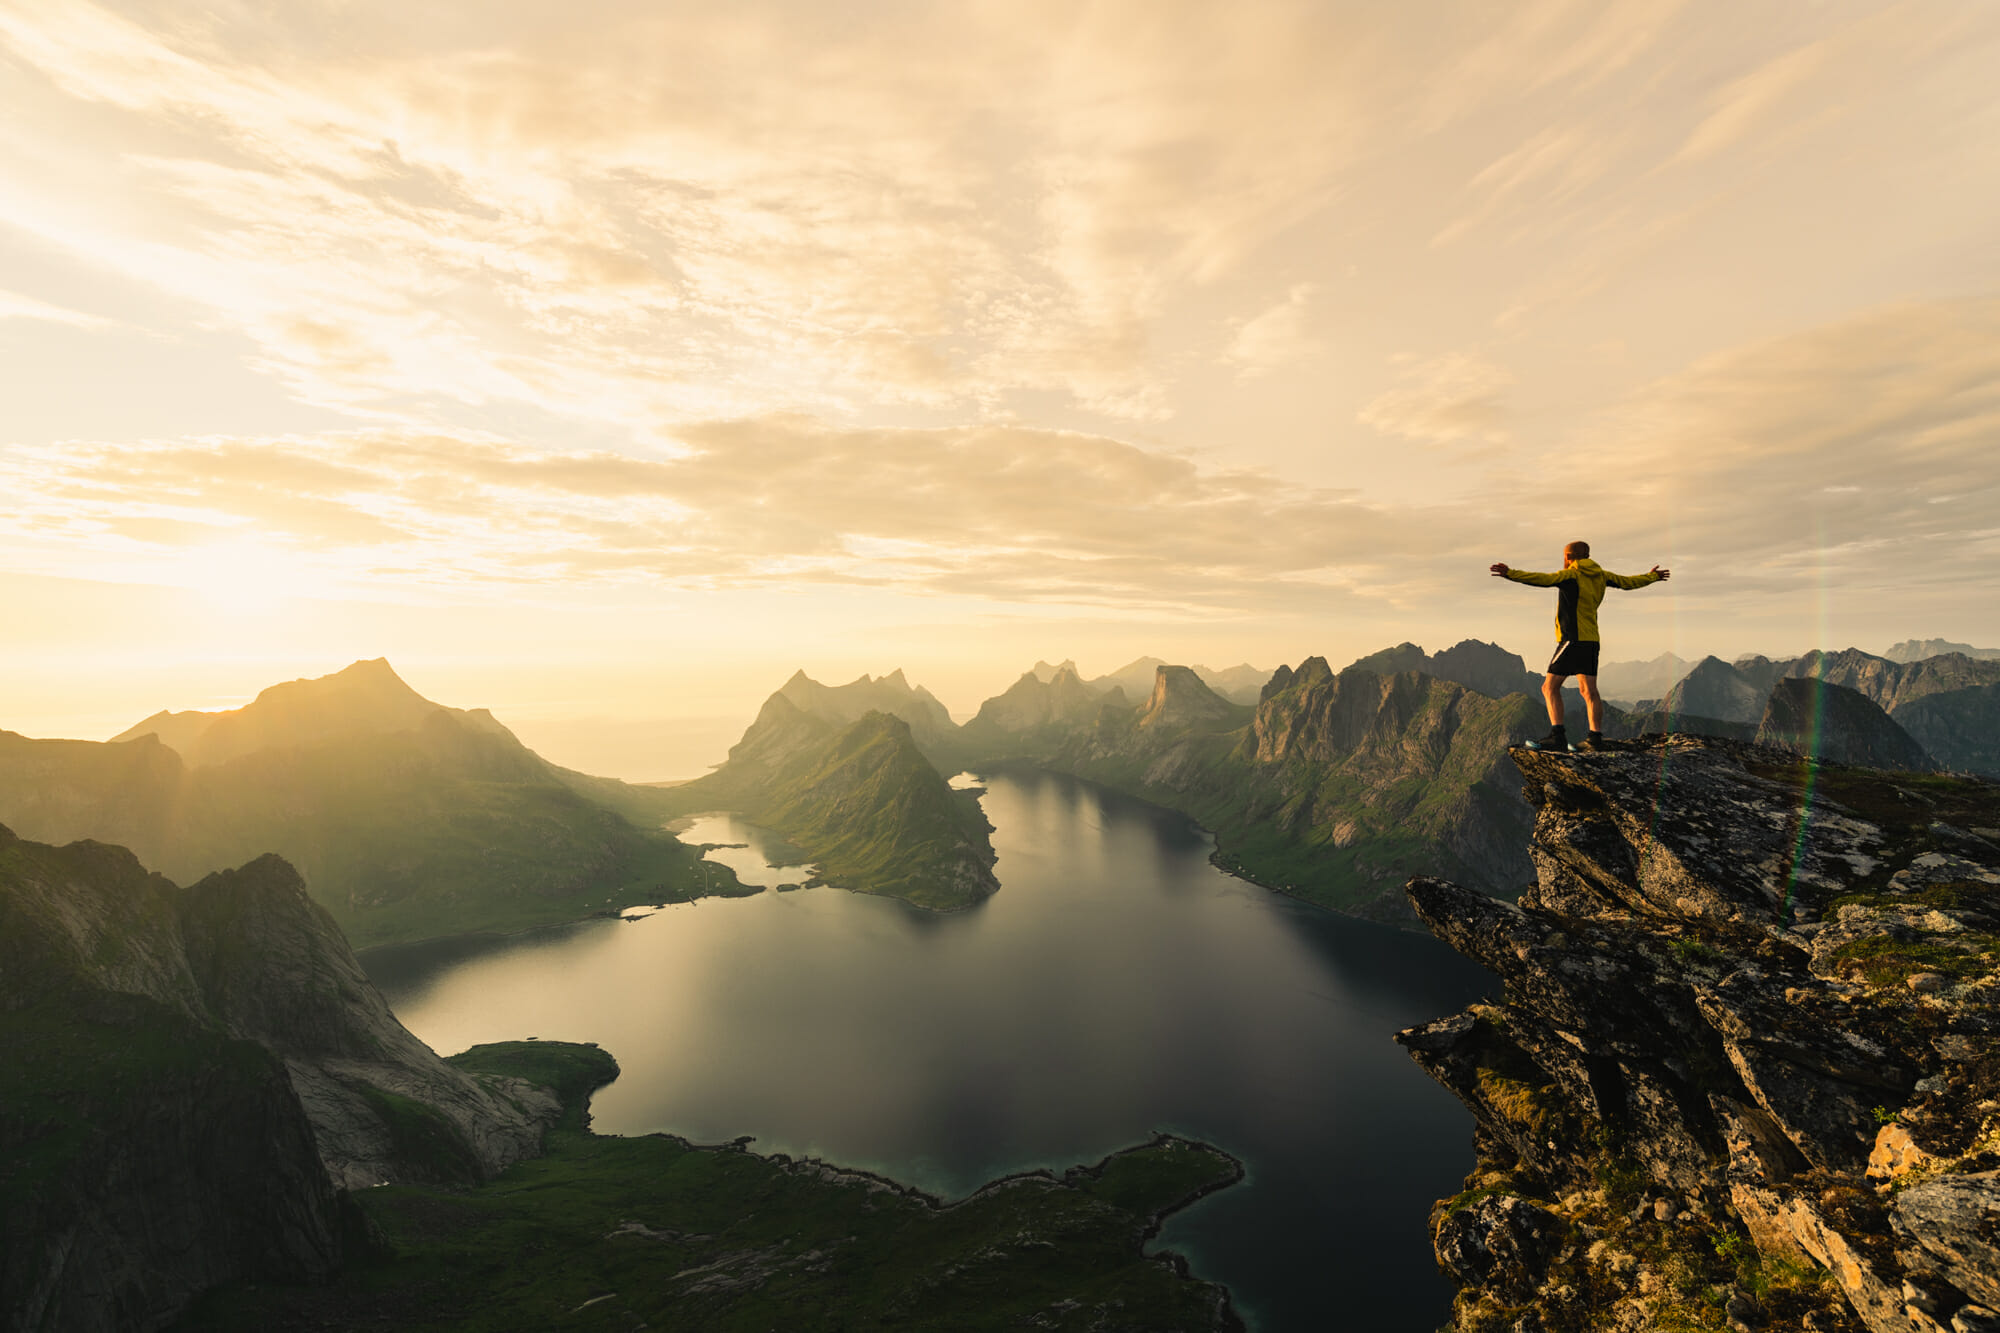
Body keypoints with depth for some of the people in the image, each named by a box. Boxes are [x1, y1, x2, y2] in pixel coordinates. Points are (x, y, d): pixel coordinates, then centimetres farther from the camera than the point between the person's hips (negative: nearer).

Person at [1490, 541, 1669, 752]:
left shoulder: (1570, 575, -7)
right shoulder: (1600, 576, 14)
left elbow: (1543, 579, -25)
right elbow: (1628, 582, 28)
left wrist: (1510, 574, -34)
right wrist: (1653, 576, 48)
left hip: (1573, 638, -8)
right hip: (1591, 640, 8)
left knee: (1550, 687, -8)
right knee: (1589, 690, 7)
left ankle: (1558, 735, -17)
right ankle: (1596, 737, 5)